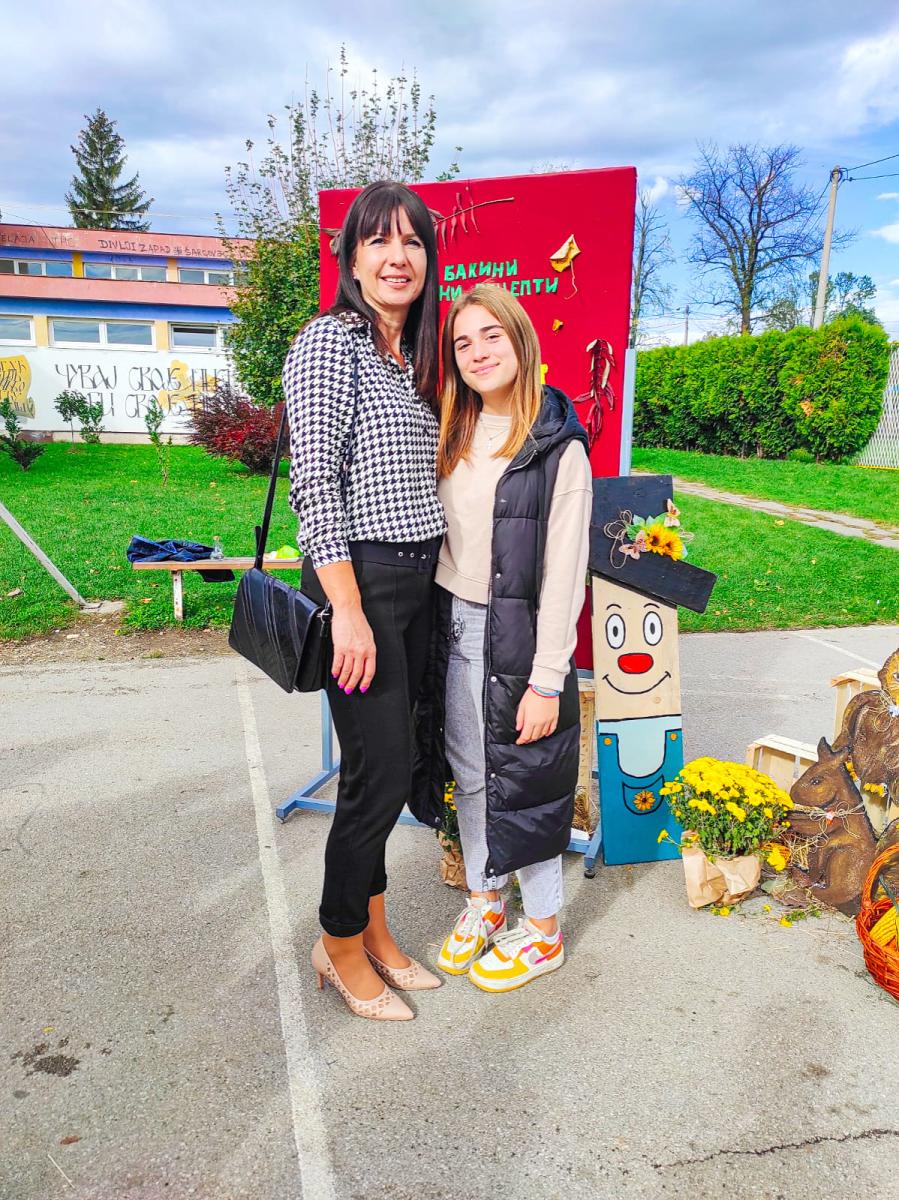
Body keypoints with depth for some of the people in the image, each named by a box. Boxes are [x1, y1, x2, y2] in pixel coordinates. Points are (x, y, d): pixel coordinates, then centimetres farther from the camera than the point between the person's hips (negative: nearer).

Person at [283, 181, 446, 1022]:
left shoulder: (411, 358, 17)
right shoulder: (329, 341, -7)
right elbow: (314, 481, -15)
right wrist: (348, 611, -21)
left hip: (418, 581, 8)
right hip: (360, 579, -8)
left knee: (385, 766, 13)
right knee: (382, 770, -4)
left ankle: (372, 930, 29)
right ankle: (339, 946, 18)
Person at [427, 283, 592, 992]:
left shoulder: (558, 447, -12)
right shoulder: (454, 434, 8)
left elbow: (564, 574, -14)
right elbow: (435, 532, 12)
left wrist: (547, 680, -16)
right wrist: (436, 621, 4)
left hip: (518, 638, -6)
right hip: (453, 627, 6)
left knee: (524, 783, 6)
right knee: (469, 776, 16)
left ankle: (543, 933, 26)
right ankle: (484, 902, 36)